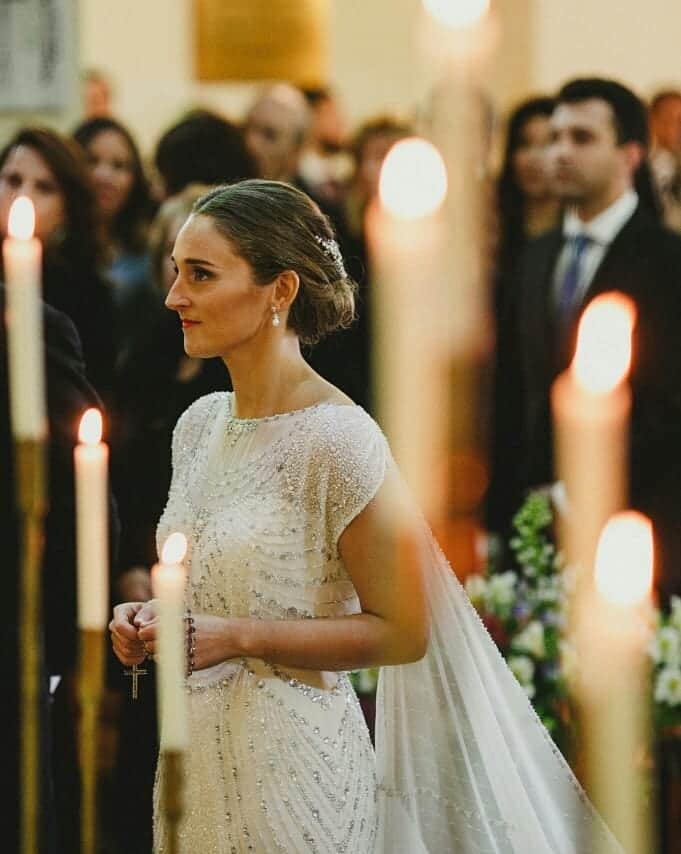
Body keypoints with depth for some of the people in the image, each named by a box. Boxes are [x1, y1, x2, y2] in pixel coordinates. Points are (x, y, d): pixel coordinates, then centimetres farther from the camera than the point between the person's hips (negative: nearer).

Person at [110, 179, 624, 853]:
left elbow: (402, 632, -15)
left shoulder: (338, 440, -16)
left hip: (290, 766, -7)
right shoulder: (198, 424, 6)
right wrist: (153, 621, 0)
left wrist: (236, 638, -20)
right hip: (194, 761, 7)